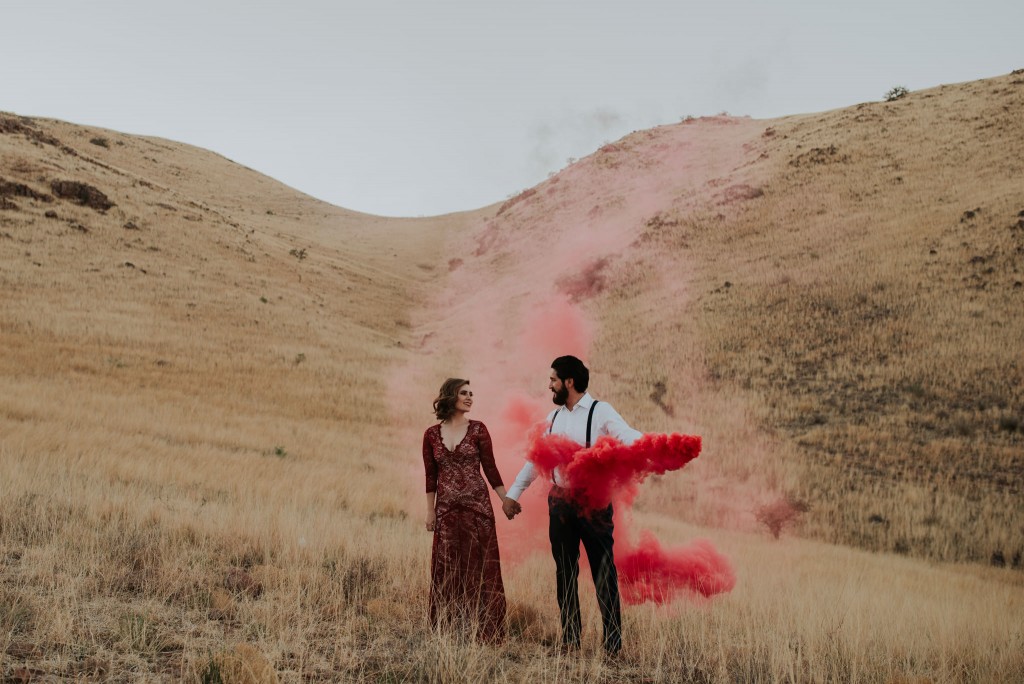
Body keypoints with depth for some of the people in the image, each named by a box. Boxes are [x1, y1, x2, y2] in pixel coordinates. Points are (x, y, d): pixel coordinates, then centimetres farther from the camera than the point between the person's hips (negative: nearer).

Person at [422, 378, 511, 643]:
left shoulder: (478, 429, 1)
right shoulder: (431, 434, 5)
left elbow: (490, 468, 2)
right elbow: (431, 476, 9)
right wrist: (430, 511, 7)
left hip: (477, 506, -2)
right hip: (447, 509, 2)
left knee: (481, 566, -1)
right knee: (447, 570, 5)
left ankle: (484, 630, 6)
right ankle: (449, 629, 16)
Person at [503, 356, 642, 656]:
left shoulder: (601, 412, -7)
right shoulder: (554, 417, 13)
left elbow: (628, 437, -23)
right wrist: (512, 493, 20)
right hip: (560, 502, 6)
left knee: (603, 572, -4)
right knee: (565, 572, 9)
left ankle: (613, 643, 1)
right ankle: (570, 641, 17)